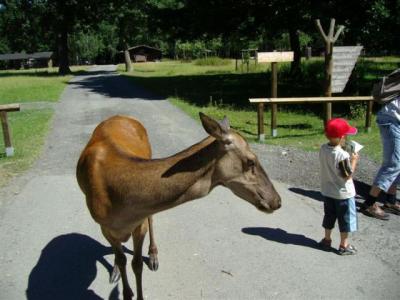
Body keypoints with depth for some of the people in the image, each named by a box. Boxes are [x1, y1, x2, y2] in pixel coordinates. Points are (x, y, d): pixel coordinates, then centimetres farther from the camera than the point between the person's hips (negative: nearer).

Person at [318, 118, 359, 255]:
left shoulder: (323, 149, -7)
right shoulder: (343, 155, -27)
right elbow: (347, 175, -21)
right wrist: (353, 161, -11)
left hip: (327, 191, 6)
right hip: (343, 194, -6)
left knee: (329, 216, 21)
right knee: (345, 219, 11)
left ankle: (327, 240, 33)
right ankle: (344, 245, 21)